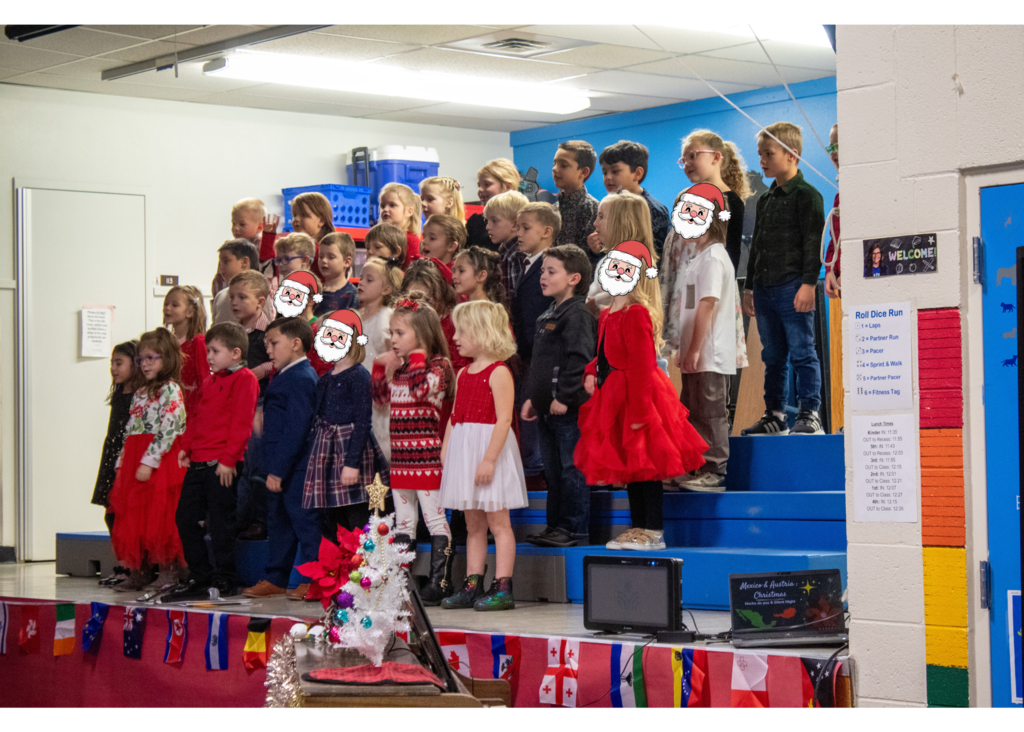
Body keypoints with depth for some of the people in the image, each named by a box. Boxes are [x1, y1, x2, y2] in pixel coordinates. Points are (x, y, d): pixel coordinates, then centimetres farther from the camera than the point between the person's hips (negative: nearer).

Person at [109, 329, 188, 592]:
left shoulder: (170, 390, -7)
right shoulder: (140, 395, 19)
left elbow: (168, 429, -17)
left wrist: (149, 461, -22)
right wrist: (122, 464, 14)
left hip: (161, 465, -8)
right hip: (135, 462, 8)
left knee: (160, 518, -8)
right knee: (133, 519, 7)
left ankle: (168, 572, -3)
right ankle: (139, 572, 13)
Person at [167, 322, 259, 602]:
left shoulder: (244, 379, -8)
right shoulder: (209, 381, 20)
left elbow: (241, 422, -14)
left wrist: (228, 458, -18)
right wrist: (186, 446, 11)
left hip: (222, 465, -9)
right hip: (198, 462, 9)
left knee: (220, 521, -4)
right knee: (185, 517, 9)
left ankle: (225, 581, 5)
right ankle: (199, 578, 17)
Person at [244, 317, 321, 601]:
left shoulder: (300, 379, -17)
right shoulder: (288, 376, 16)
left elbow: (296, 429, -22)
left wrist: (278, 469, -22)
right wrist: (273, 468, 17)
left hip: (295, 468, -11)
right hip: (281, 468, 11)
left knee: (304, 521, -4)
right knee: (278, 522, 15)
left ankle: (313, 580, 1)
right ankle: (274, 579, 23)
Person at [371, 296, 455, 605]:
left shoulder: (437, 365, -9)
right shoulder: (399, 367, 14)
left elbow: (422, 389, -26)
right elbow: (381, 398, 21)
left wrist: (416, 360, -19)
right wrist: (382, 367, 11)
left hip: (426, 453, -8)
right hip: (401, 454, 8)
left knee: (434, 517, -4)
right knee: (402, 521, 12)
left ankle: (440, 583, -2)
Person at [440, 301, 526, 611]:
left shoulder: (498, 372, -11)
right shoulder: (464, 373, 15)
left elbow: (504, 419, -18)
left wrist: (489, 458, -22)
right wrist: (445, 450, 9)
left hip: (489, 447, -8)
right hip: (463, 451, 8)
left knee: (497, 521, -4)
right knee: (473, 523, 11)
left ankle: (502, 588, -3)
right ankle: (472, 585, 15)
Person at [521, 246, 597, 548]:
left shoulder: (578, 315, -12)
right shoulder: (548, 316, 18)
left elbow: (580, 359, -21)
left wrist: (564, 397, -22)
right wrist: (533, 397, 21)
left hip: (568, 409, -10)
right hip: (547, 408, 10)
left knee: (572, 469, -5)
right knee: (553, 471, 14)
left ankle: (576, 530, 0)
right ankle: (555, 526, 22)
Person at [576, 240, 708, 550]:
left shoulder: (636, 315, -16)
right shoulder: (607, 315, 13)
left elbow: (641, 366, -20)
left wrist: (638, 410, -23)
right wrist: (592, 373, 6)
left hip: (637, 395, -10)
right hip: (616, 397, 10)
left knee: (645, 464, -6)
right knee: (630, 466, 13)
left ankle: (654, 532, -1)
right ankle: (638, 528, 20)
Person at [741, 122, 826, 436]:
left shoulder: (806, 195, -5)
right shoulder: (765, 199, 19)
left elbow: (813, 242, -10)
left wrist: (808, 283, -17)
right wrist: (749, 286, 21)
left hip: (792, 287, -8)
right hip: (765, 289, 8)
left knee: (802, 353, -6)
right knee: (773, 357, 11)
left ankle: (810, 414, -3)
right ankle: (774, 415, 17)